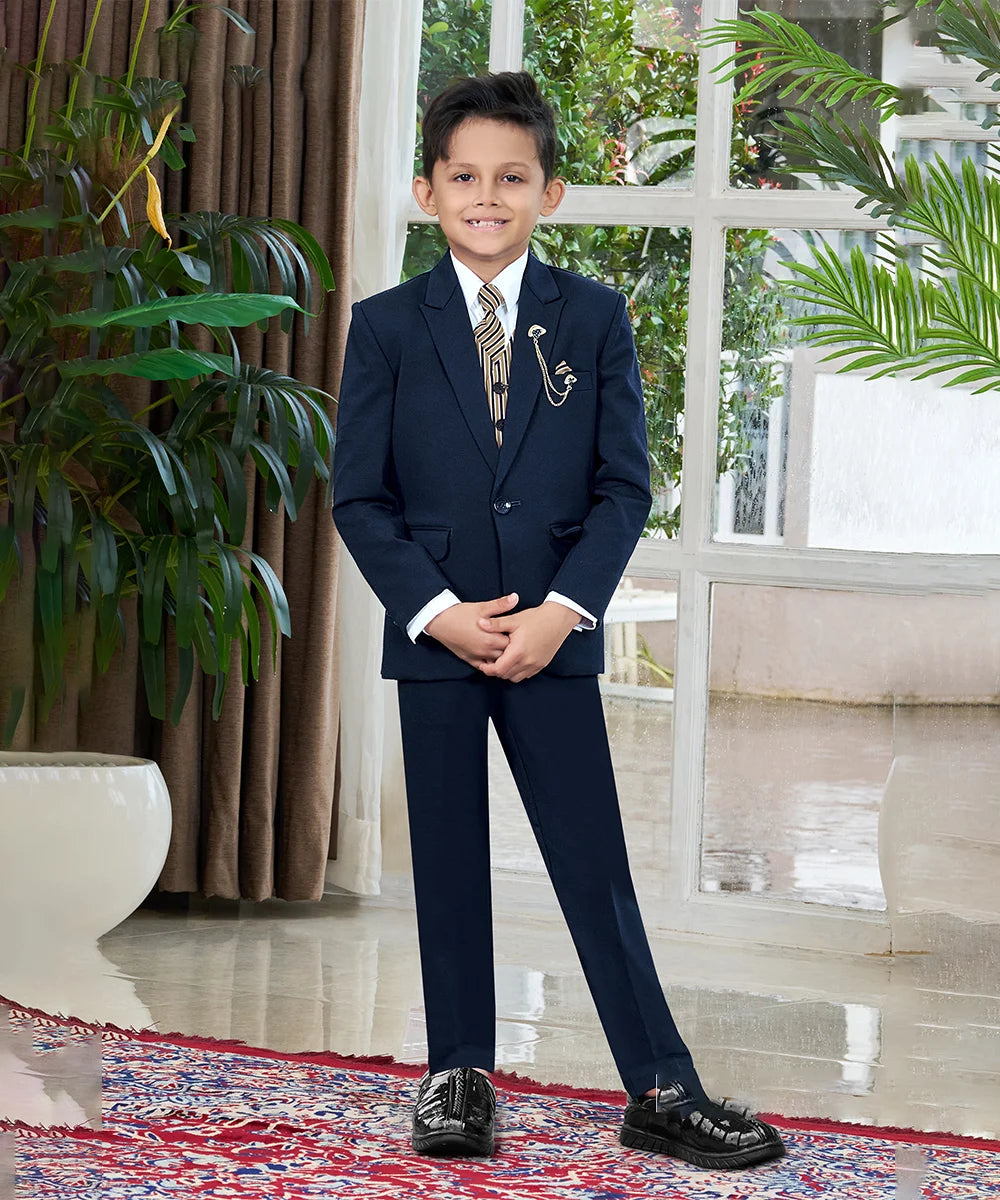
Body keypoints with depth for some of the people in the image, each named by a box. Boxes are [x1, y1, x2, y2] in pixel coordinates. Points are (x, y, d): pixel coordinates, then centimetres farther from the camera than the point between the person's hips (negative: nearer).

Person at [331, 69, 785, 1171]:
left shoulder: (595, 318, 3)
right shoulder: (385, 327, 2)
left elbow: (624, 485, 1)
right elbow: (358, 497, 0)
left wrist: (563, 609, -12)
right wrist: (436, 612, -12)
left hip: (554, 633, 0)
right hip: (433, 635, 0)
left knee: (595, 868, -1)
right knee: (448, 865, 6)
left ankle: (662, 1092, 2)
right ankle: (458, 1078, 16)